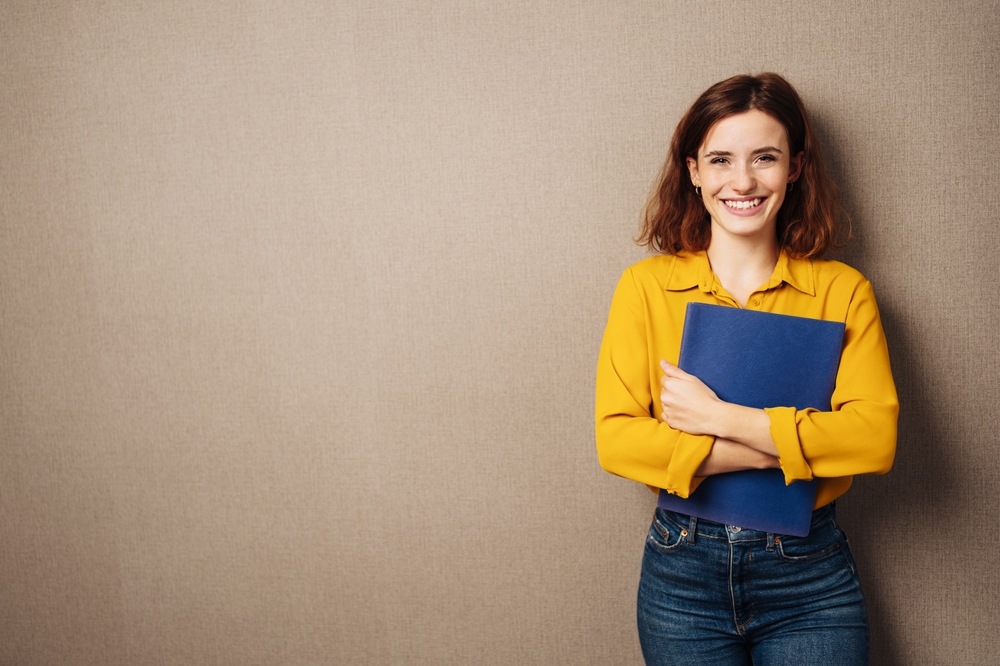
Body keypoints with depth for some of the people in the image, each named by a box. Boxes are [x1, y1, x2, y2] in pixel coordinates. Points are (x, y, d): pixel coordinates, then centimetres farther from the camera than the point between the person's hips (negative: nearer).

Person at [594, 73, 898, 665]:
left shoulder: (842, 290, -1)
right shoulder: (646, 286, -2)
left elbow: (876, 437, -13)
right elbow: (616, 440, -11)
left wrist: (720, 418, -18)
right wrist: (779, 449, -18)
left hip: (810, 575, 0)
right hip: (683, 570, 0)